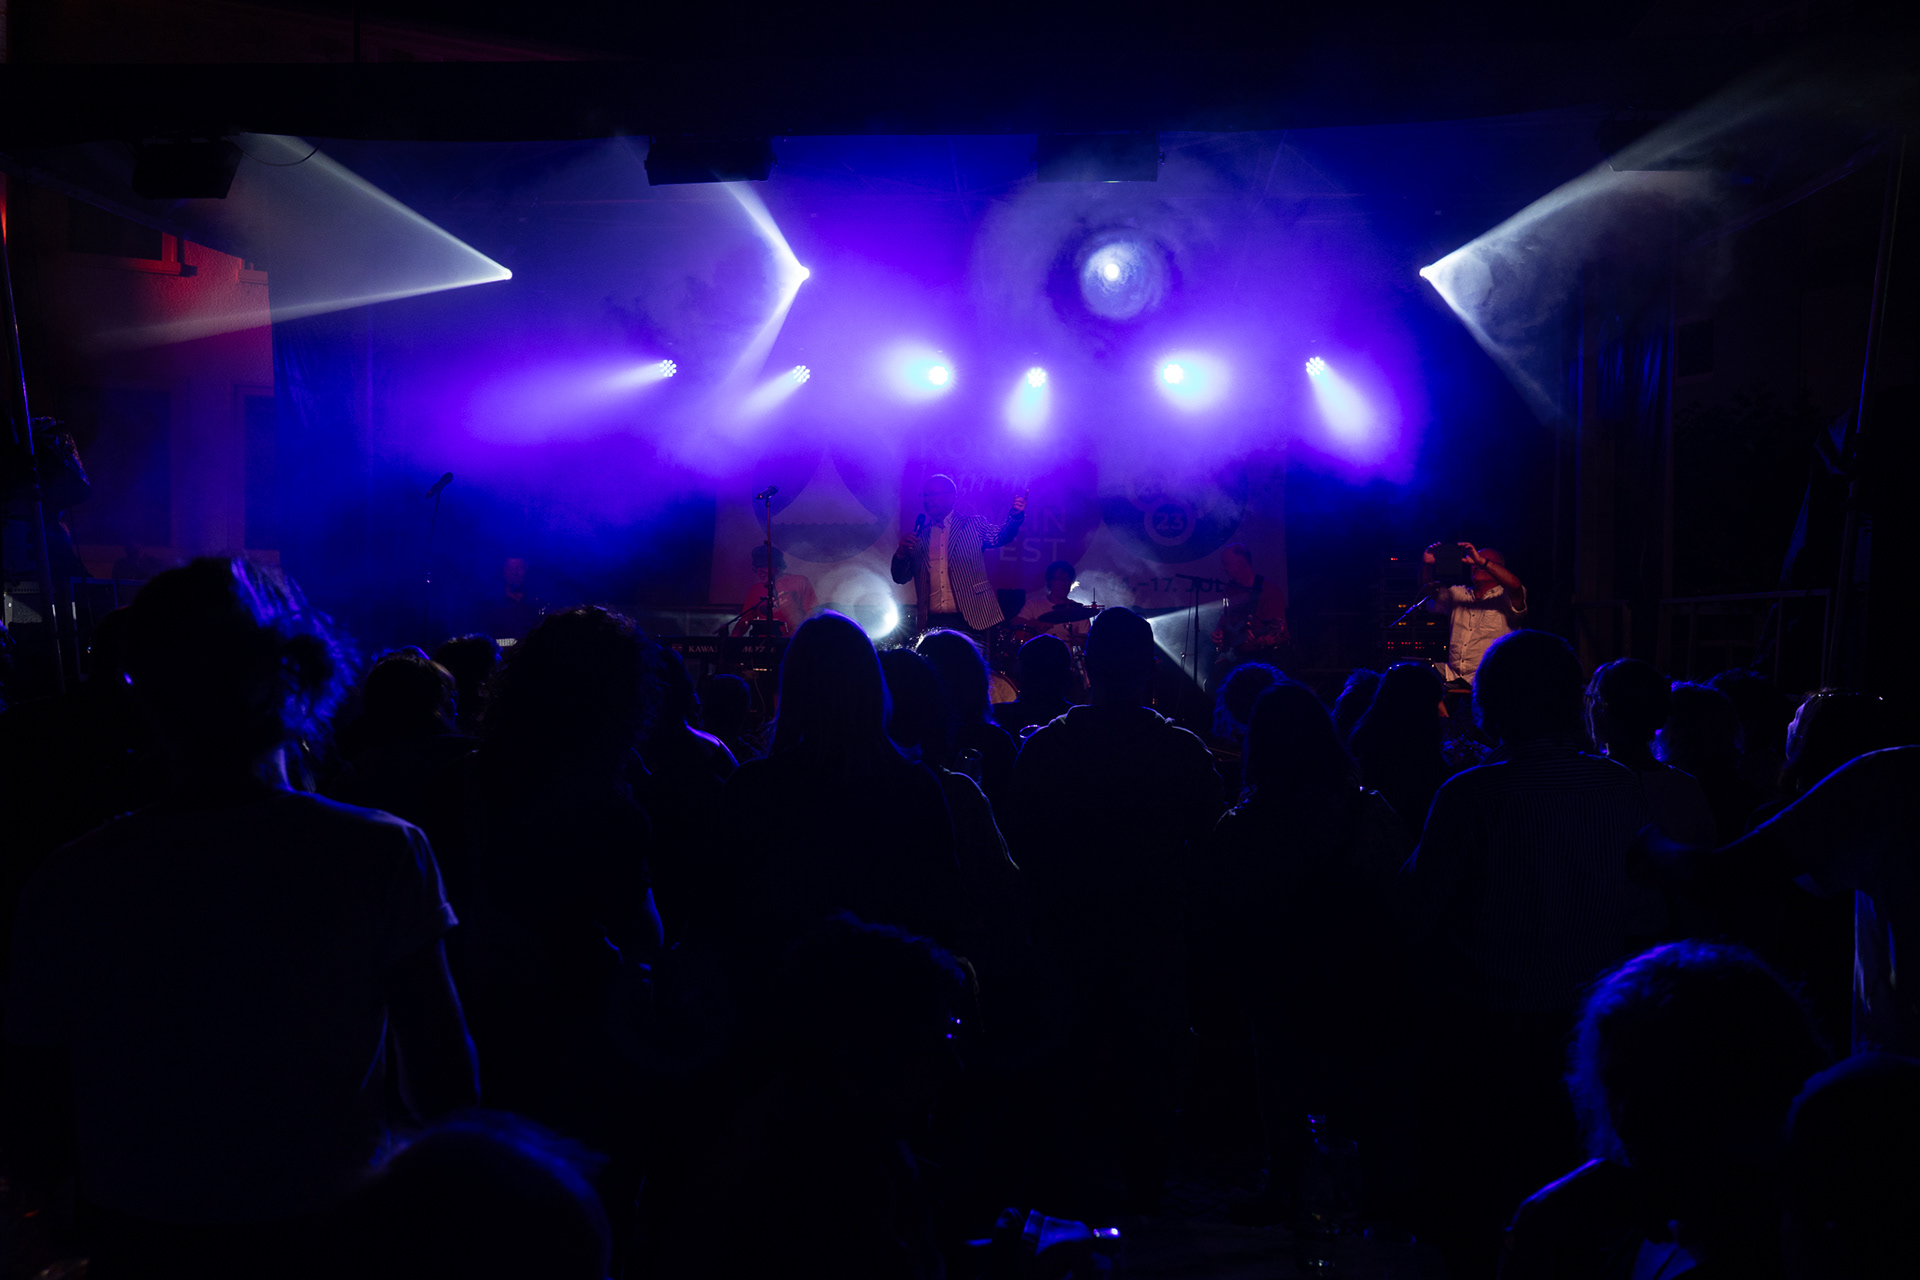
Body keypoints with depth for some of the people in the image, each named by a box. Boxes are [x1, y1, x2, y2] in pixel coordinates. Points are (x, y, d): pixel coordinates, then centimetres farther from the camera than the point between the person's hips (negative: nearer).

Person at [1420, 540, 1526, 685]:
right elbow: (1429, 589, 17)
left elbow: (1514, 584, -18)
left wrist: (1482, 561, -23)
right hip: (1453, 675, 5)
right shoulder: (1457, 594, 21)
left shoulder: (1505, 598, 3)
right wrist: (1426, 564, -3)